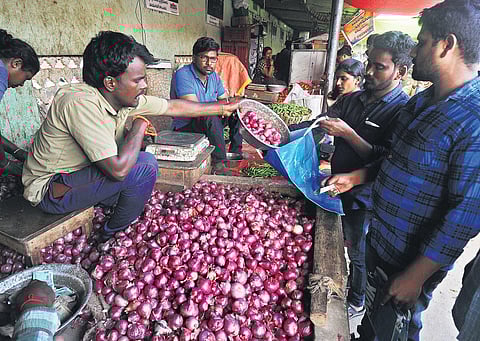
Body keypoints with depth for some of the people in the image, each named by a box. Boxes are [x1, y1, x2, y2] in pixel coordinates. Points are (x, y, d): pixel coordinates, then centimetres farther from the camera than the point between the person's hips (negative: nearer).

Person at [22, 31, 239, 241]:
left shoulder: (123, 97, -6)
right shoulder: (81, 103, -30)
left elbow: (174, 107, 4)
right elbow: (118, 169, -35)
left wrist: (223, 108, 12)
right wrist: (139, 126, -20)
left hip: (77, 175, 9)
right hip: (51, 191, -8)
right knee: (145, 165, -22)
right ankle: (113, 235, 1)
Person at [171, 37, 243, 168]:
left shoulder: (213, 76, 6)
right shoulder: (183, 75, -20)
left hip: (207, 123, 8)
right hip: (185, 127, -8)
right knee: (211, 117, -36)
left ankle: (236, 152, 6)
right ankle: (219, 162, -27)